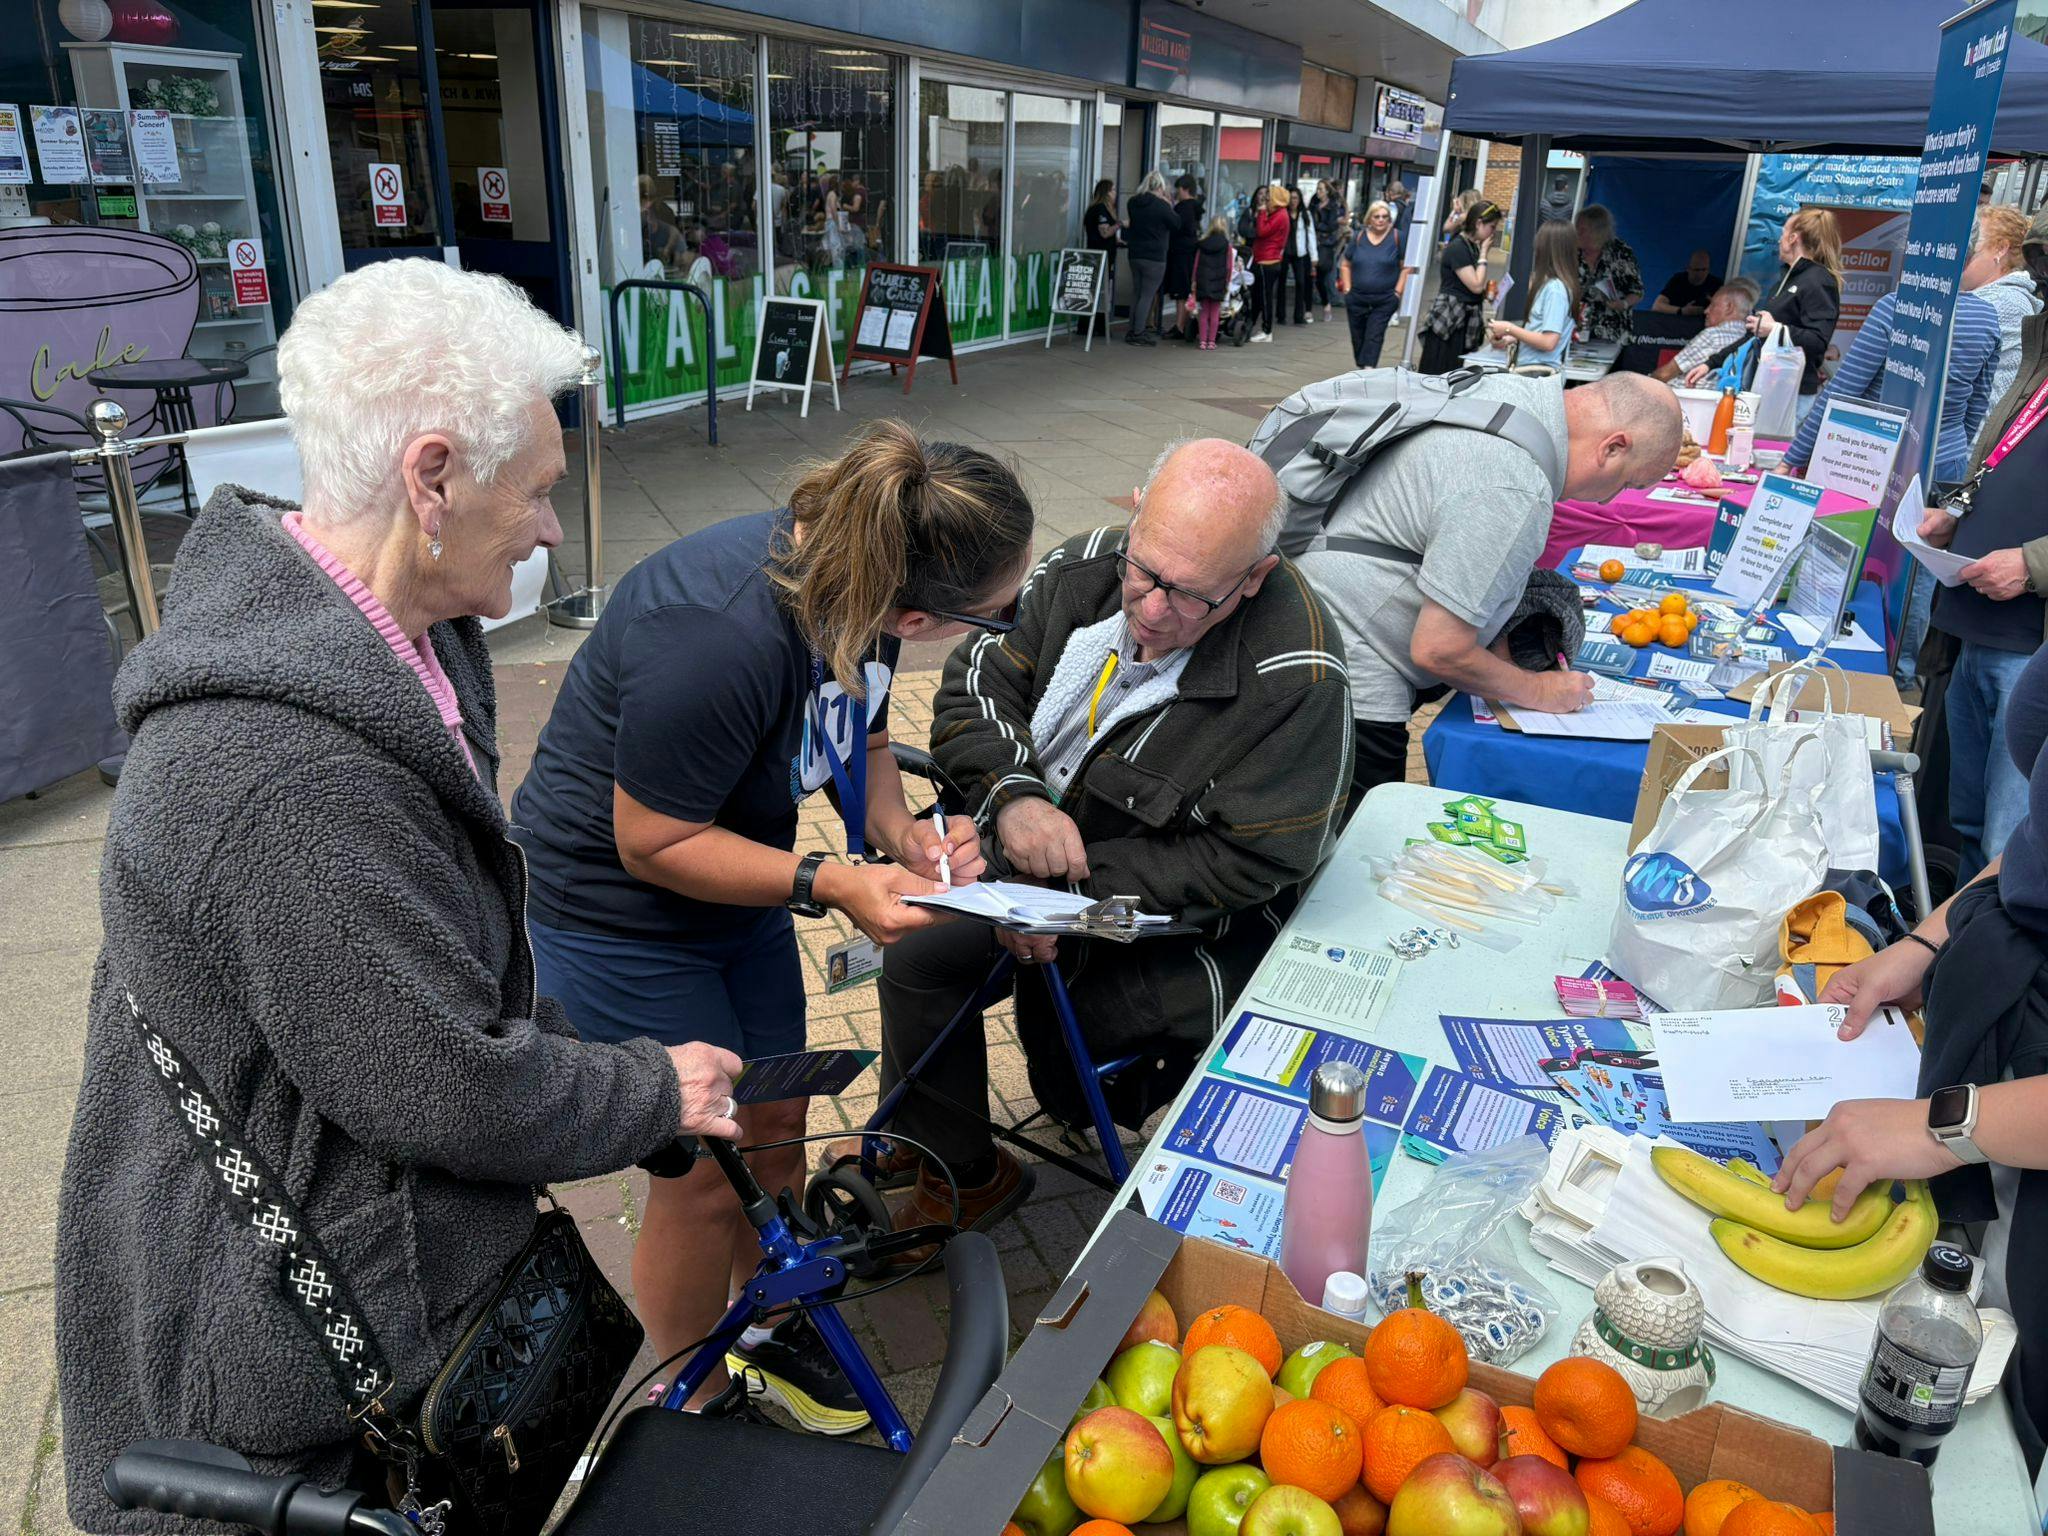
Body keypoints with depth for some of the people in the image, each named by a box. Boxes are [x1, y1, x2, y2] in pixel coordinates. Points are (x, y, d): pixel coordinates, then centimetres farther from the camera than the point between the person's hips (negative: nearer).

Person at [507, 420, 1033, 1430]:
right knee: (707, 1175, 3)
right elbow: (653, 845, -25)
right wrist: (831, 885, -29)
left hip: (737, 890, 7)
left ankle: (767, 1328, 44)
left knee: (775, 1129, 17)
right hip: (615, 917, -7)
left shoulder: (851, 576, -14)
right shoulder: (720, 639, -38)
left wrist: (900, 833, -12)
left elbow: (859, 735, 5)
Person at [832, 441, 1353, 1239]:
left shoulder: (1295, 678, -29)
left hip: (1178, 924, -7)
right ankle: (921, 1142, 31)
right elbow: (979, 681, -3)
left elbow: (1253, 863, -24)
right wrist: (1011, 794, -23)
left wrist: (1080, 890, -26)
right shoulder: (1088, 568, -11)